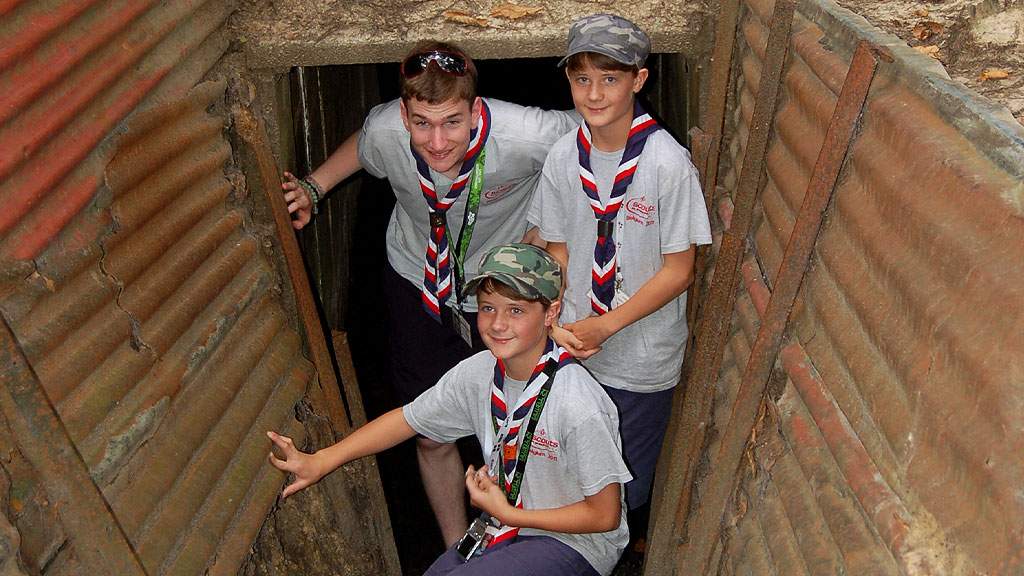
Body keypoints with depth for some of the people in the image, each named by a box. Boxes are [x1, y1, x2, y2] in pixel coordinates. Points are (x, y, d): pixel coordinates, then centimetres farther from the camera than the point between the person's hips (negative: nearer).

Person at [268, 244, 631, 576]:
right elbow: (408, 419, 3)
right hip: (505, 523, 6)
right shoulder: (479, 372, -10)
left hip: (575, 544, -6)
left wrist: (506, 513, -18)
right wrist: (320, 462, -6)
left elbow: (605, 516, -20)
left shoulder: (579, 407, -29)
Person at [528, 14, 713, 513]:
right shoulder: (564, 157, -7)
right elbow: (558, 251, 3)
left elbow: (678, 271, -15)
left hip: (640, 360, -3)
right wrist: (558, 325, -11)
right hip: (572, 347, 4)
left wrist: (604, 326, -18)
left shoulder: (667, 163, -21)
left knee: (626, 486, 17)